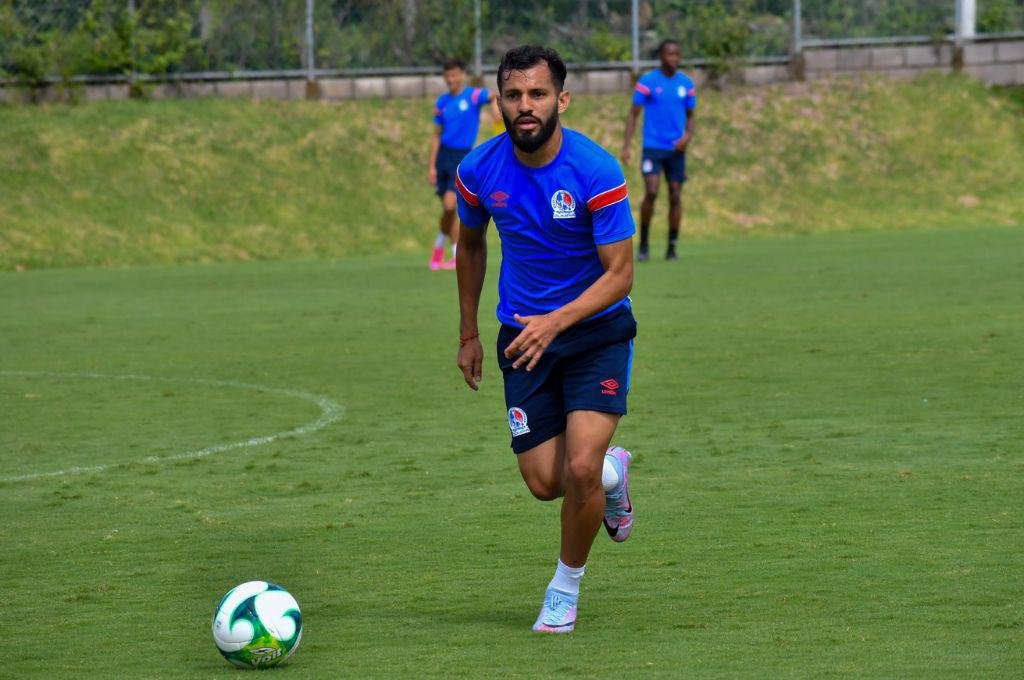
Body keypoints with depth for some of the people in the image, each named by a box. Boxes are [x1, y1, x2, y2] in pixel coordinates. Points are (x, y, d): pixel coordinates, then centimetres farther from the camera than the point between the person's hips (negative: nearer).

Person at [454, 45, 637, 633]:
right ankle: (613, 472, 33)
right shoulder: (480, 171, -8)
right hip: (524, 335, 3)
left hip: (597, 329, -3)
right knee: (544, 483, -3)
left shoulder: (597, 171, -20)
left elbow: (619, 275, -17)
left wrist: (555, 322, -31)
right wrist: (470, 335, 16)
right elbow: (471, 243, 14)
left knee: (580, 469, -17)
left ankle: (566, 586, 10)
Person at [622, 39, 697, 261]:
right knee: (651, 192, -17)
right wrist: (627, 145, -9)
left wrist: (688, 136, -5)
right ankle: (644, 243, -1)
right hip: (653, 146, -3)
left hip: (676, 149, 3)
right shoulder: (647, 82, -2)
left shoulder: (687, 84, 8)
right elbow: (633, 114, 0)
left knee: (675, 197, 1)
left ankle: (672, 248, 9)